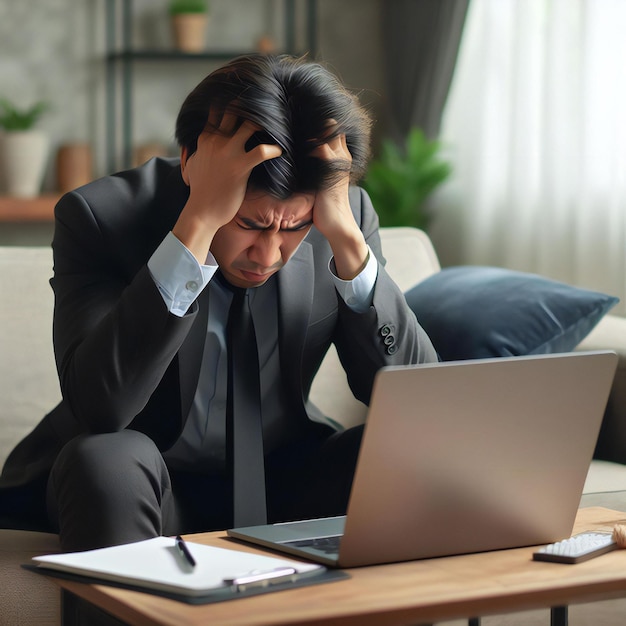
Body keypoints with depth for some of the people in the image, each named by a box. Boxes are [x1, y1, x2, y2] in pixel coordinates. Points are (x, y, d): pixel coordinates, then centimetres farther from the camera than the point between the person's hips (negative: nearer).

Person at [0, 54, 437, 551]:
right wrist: (198, 221, -37)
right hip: (141, 489, -3)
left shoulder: (350, 213, -10)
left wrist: (346, 238, -26)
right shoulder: (100, 217, -18)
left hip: (281, 485, 3)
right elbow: (100, 408, -32)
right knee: (106, 459, -34)